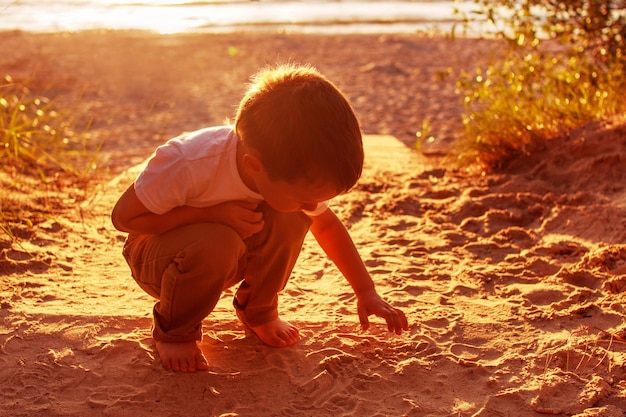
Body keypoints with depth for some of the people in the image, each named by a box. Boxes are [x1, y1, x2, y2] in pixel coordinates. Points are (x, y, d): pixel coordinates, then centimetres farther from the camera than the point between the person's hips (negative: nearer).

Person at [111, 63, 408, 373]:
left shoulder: (294, 171, -19)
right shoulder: (187, 164, -37)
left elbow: (327, 225, -1)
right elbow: (122, 216, -27)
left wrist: (366, 292, -4)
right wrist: (212, 212, -36)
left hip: (222, 264, 5)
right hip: (154, 252, -4)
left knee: (291, 220, -25)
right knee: (217, 243, -39)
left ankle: (258, 310, 2)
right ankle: (172, 333, -9)